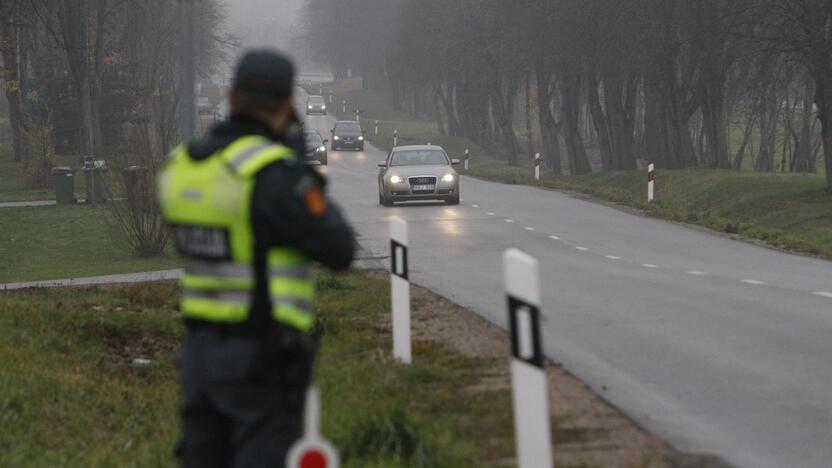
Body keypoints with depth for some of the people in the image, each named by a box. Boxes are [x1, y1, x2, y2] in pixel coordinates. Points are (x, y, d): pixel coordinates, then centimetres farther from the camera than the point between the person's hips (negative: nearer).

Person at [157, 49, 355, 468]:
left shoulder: (181, 166, 3)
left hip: (202, 348, 7)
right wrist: (310, 181, 1)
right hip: (263, 358, -7)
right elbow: (339, 251, -13)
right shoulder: (275, 174, -19)